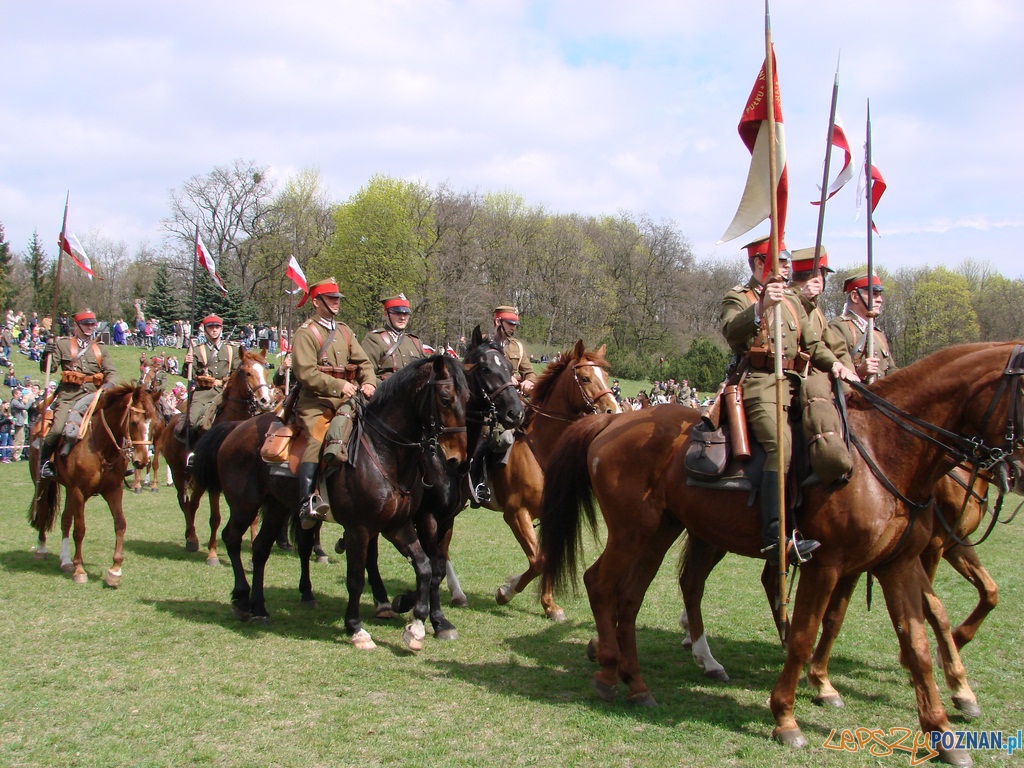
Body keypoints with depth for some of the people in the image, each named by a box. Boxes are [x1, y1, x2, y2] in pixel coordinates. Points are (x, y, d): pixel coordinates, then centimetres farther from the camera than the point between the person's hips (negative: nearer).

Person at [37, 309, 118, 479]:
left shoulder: (99, 349, 18)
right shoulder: (62, 344, 9)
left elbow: (111, 371, 10)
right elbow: (48, 368, 4)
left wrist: (109, 383, -12)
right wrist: (47, 355, -16)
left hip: (93, 395, 3)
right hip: (69, 396, -3)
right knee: (57, 429, -21)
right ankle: (44, 461, 1)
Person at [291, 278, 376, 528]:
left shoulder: (344, 331, 21)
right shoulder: (305, 332, 0)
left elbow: (363, 362, 14)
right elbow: (305, 372, -12)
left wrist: (369, 383, -8)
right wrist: (338, 386, -20)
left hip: (346, 398, 7)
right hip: (316, 400, -7)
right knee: (316, 439, -26)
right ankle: (308, 502, -33)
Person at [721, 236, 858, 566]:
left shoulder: (791, 300, 26)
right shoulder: (738, 298, 5)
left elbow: (812, 343, 22)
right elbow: (732, 331, -17)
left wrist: (834, 364, 3)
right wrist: (762, 306, -33)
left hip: (793, 385, 8)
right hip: (759, 384, -8)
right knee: (781, 443, -28)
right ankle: (775, 535, -37)